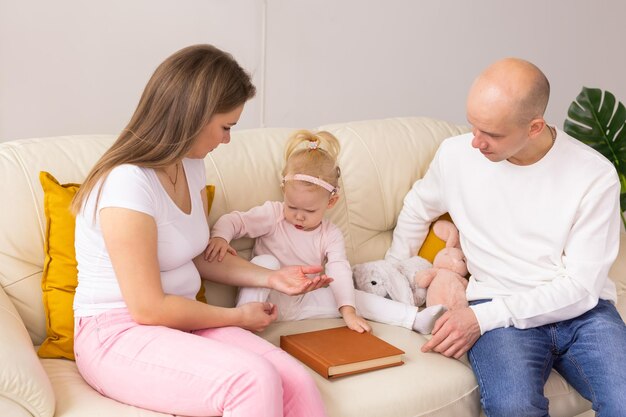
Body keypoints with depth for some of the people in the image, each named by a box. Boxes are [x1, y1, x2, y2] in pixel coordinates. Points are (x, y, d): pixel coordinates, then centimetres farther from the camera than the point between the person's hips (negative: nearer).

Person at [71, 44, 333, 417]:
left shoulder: (190, 166, 6)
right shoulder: (128, 182, -21)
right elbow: (148, 308, -19)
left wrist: (270, 277, 6)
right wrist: (237, 318, -7)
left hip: (177, 323, 7)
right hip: (119, 335, -7)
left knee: (299, 386, -18)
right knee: (255, 380, -31)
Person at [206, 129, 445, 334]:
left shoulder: (331, 235, -2)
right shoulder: (272, 215, -9)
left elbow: (340, 271, -14)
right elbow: (233, 221, -10)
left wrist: (348, 311, -27)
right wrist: (220, 237, -34)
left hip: (303, 302, 3)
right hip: (267, 298, -3)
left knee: (354, 296, -10)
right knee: (266, 262, -31)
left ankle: (415, 319, -10)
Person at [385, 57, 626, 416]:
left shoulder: (595, 175, -8)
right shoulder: (457, 154, -1)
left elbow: (579, 287, -10)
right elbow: (417, 211, 21)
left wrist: (482, 317, -17)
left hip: (582, 311, 0)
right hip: (500, 313, 0)